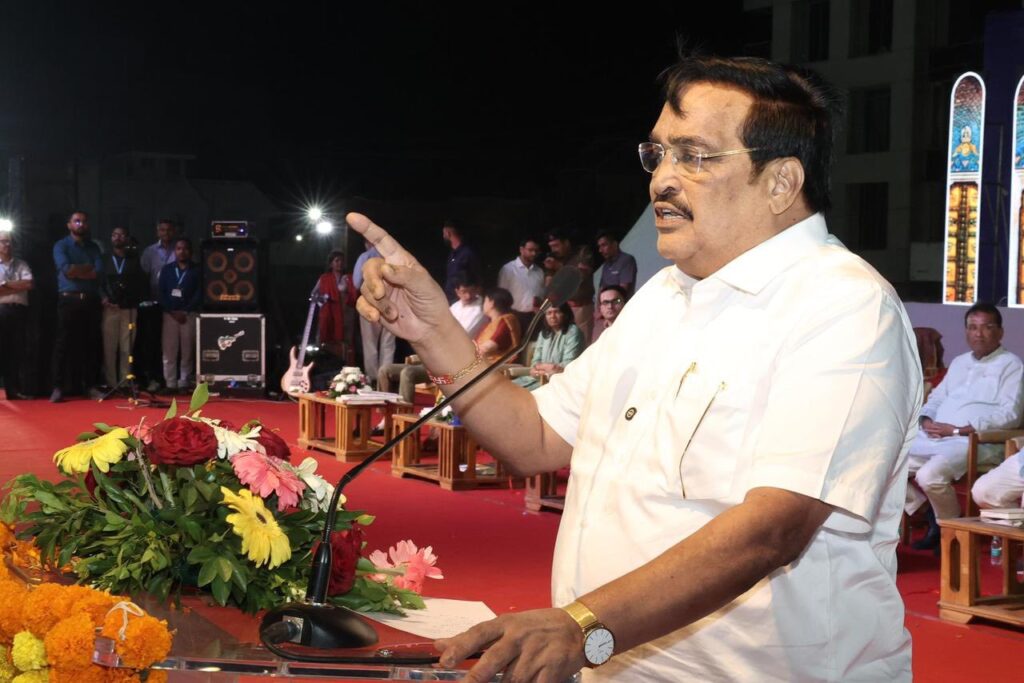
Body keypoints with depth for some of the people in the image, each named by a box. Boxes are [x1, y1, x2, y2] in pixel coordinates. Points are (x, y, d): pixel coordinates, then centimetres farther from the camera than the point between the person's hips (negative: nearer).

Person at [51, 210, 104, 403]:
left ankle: (90, 385, 11)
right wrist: (88, 268, -5)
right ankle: (58, 388, -5)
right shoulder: (61, 246, 3)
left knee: (91, 344, 5)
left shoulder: (94, 247, 14)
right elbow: (66, 269, -14)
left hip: (91, 301, 4)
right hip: (69, 300, -4)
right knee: (63, 344, -5)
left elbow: (99, 272, -1)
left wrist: (76, 270, -9)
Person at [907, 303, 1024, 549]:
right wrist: (926, 419, 1)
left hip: (975, 441, -8)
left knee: (930, 475, -33)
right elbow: (937, 397, 28)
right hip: (934, 438, 8)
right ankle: (931, 515, 1)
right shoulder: (959, 362, 25)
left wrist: (957, 430, -15)